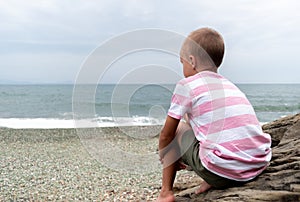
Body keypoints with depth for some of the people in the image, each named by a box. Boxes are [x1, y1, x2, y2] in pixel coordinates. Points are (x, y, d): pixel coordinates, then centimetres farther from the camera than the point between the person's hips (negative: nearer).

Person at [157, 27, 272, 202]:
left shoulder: (187, 85, 0)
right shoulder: (230, 85, 21)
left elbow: (166, 135, 5)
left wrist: (164, 158, 28)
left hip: (222, 172, -7)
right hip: (259, 166, 7)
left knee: (177, 128, 16)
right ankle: (212, 182, 18)